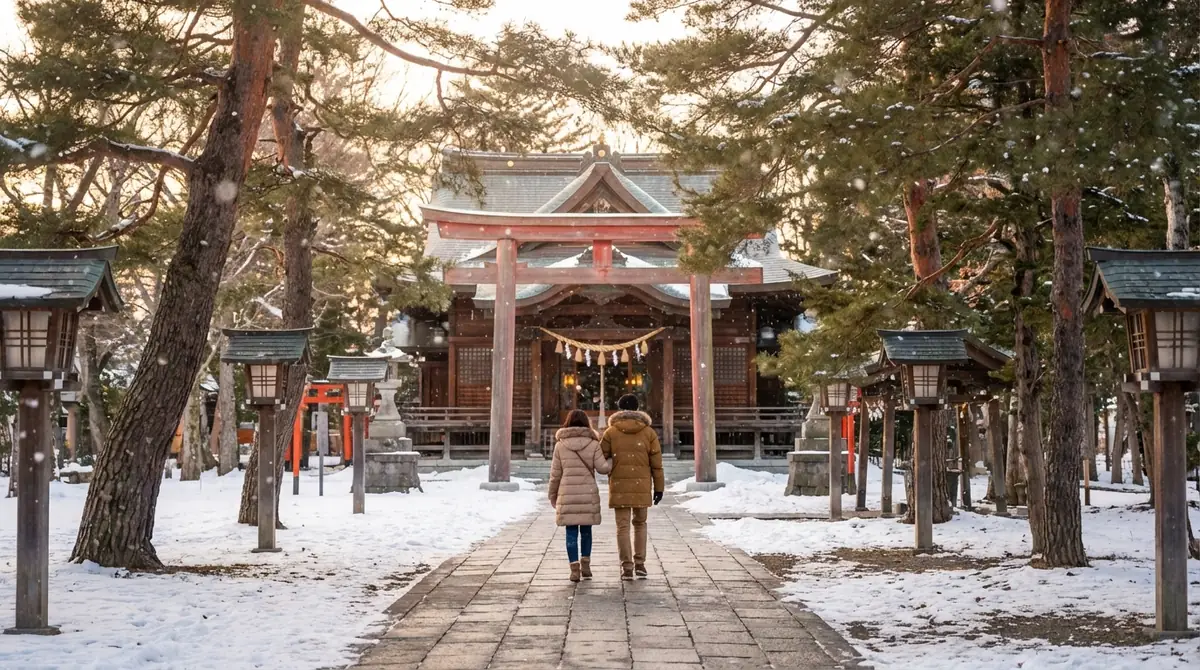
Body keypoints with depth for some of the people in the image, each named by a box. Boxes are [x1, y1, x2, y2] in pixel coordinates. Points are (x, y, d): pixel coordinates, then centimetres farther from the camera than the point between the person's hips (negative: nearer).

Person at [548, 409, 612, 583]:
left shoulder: (560, 445, 2)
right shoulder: (593, 444, 0)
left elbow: (555, 474, 3)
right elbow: (602, 468, -6)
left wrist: (553, 495, 13)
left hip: (567, 494, 0)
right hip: (588, 493, 0)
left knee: (571, 532, 3)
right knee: (586, 530, 14)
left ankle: (575, 568, -1)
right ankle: (585, 564, 13)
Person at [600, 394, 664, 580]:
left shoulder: (611, 432, -1)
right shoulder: (648, 432, 2)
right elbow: (656, 463, 2)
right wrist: (658, 487, 8)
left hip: (619, 486, -1)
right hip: (642, 486, 1)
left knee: (623, 526, 3)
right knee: (640, 524, 16)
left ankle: (627, 567, -2)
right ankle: (640, 564, 12)